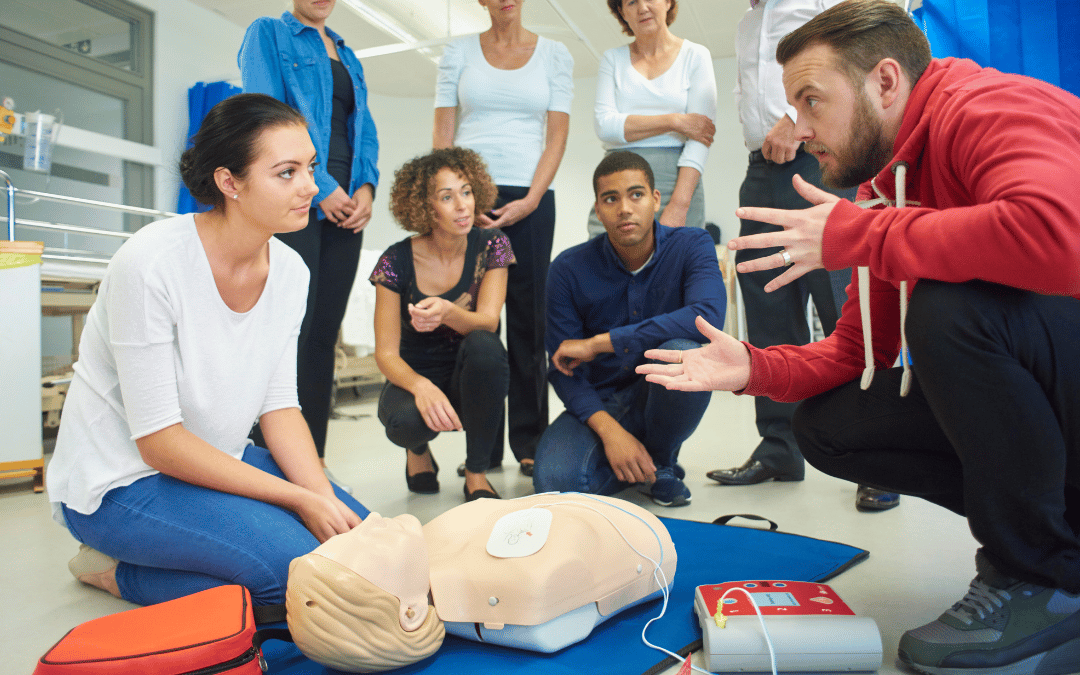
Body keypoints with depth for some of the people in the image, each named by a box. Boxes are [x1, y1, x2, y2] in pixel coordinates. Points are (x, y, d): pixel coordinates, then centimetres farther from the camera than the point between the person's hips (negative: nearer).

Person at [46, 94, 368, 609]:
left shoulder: (289, 271, -6)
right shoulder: (150, 262, -25)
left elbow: (279, 406, -2)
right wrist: (299, 500, -24)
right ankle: (116, 571, 0)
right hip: (120, 483, -7)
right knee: (294, 560, -25)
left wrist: (325, 498, -17)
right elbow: (158, 441, -23)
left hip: (217, 460, 7)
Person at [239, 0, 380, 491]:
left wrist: (366, 187, -1)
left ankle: (314, 459, 10)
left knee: (325, 335, 4)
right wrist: (322, 188, -13)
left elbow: (364, 129, 19)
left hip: (345, 209, 6)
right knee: (292, 332, -11)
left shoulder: (347, 57, 26)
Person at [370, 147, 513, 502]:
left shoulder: (490, 245, -9)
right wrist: (420, 386, -37)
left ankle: (477, 477, -16)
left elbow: (487, 322, -20)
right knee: (406, 420, -36)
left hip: (472, 382, 1)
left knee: (483, 346, -34)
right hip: (416, 376, -1)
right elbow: (386, 353, -15)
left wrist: (447, 312, -44)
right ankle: (419, 449, 7)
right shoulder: (397, 261, -13)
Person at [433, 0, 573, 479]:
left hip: (530, 198, 0)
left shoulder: (554, 54, 12)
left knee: (528, 318, -2)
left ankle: (529, 443, 7)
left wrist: (530, 201, -8)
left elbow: (557, 135, 4)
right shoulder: (459, 51, 13)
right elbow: (442, 133, 7)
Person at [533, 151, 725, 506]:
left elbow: (709, 316, -32)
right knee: (554, 479, -27)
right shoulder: (569, 268, -9)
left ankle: (662, 463, -4)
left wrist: (599, 342, -30)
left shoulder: (692, 246, -11)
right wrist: (609, 430, -26)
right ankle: (639, 464, 7)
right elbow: (563, 368, -8)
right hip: (600, 402, 1)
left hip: (664, 396, 0)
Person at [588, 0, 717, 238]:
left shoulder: (695, 56, 8)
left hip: (676, 180, -1)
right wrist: (674, 121, -7)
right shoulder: (612, 59, 15)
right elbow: (605, 125, -1)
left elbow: (700, 137, -3)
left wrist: (679, 203, -16)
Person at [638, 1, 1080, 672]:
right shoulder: (889, 180, 9)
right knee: (828, 427, -2)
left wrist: (853, 235, -28)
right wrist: (755, 368, -9)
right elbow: (857, 352, 8)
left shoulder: (992, 109, -16)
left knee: (951, 307, -33)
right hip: (1023, 390, 8)